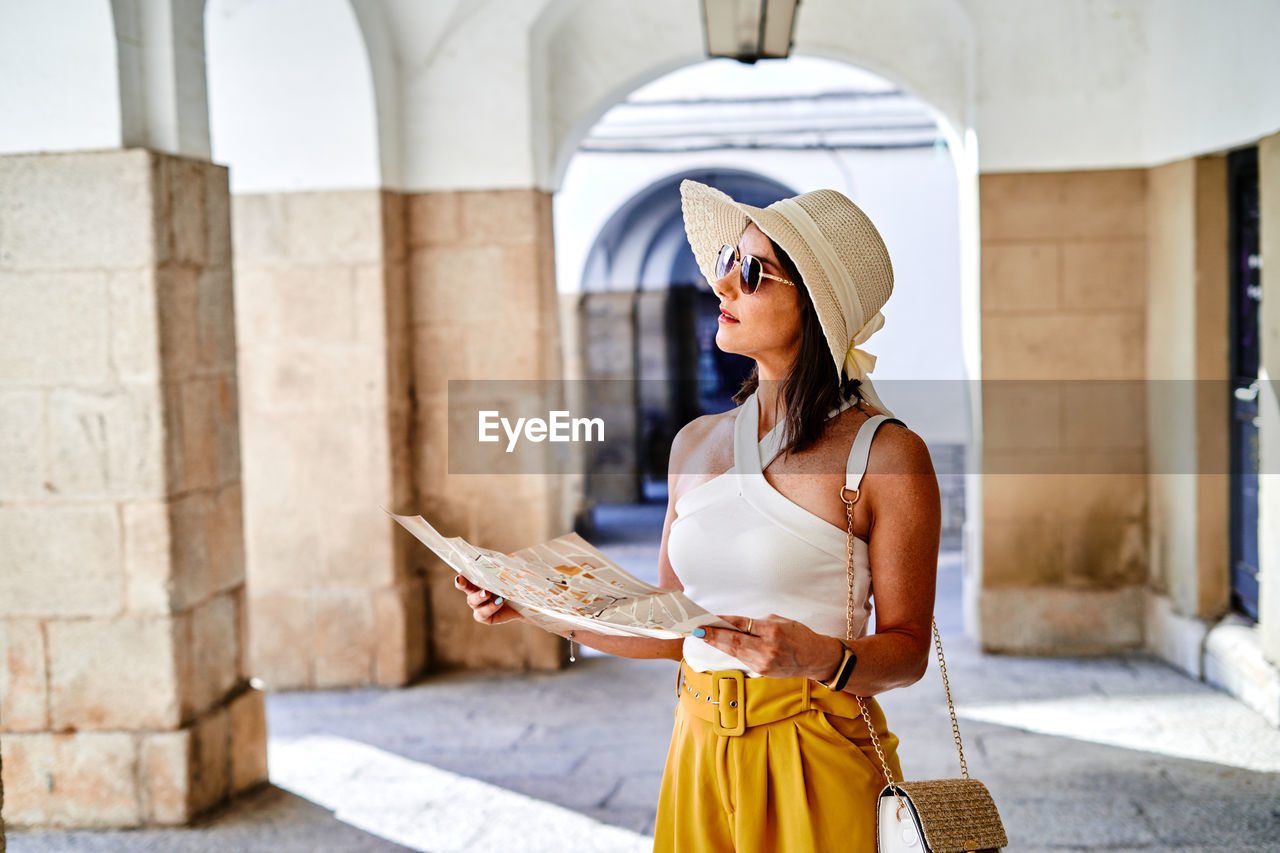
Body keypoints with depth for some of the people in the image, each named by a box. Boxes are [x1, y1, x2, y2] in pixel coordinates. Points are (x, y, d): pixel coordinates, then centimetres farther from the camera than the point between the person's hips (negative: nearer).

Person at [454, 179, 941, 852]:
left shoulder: (887, 455, -10)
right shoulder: (696, 446, 7)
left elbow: (908, 649, -8)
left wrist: (821, 659, -27)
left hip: (815, 757, -5)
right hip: (699, 748, 5)